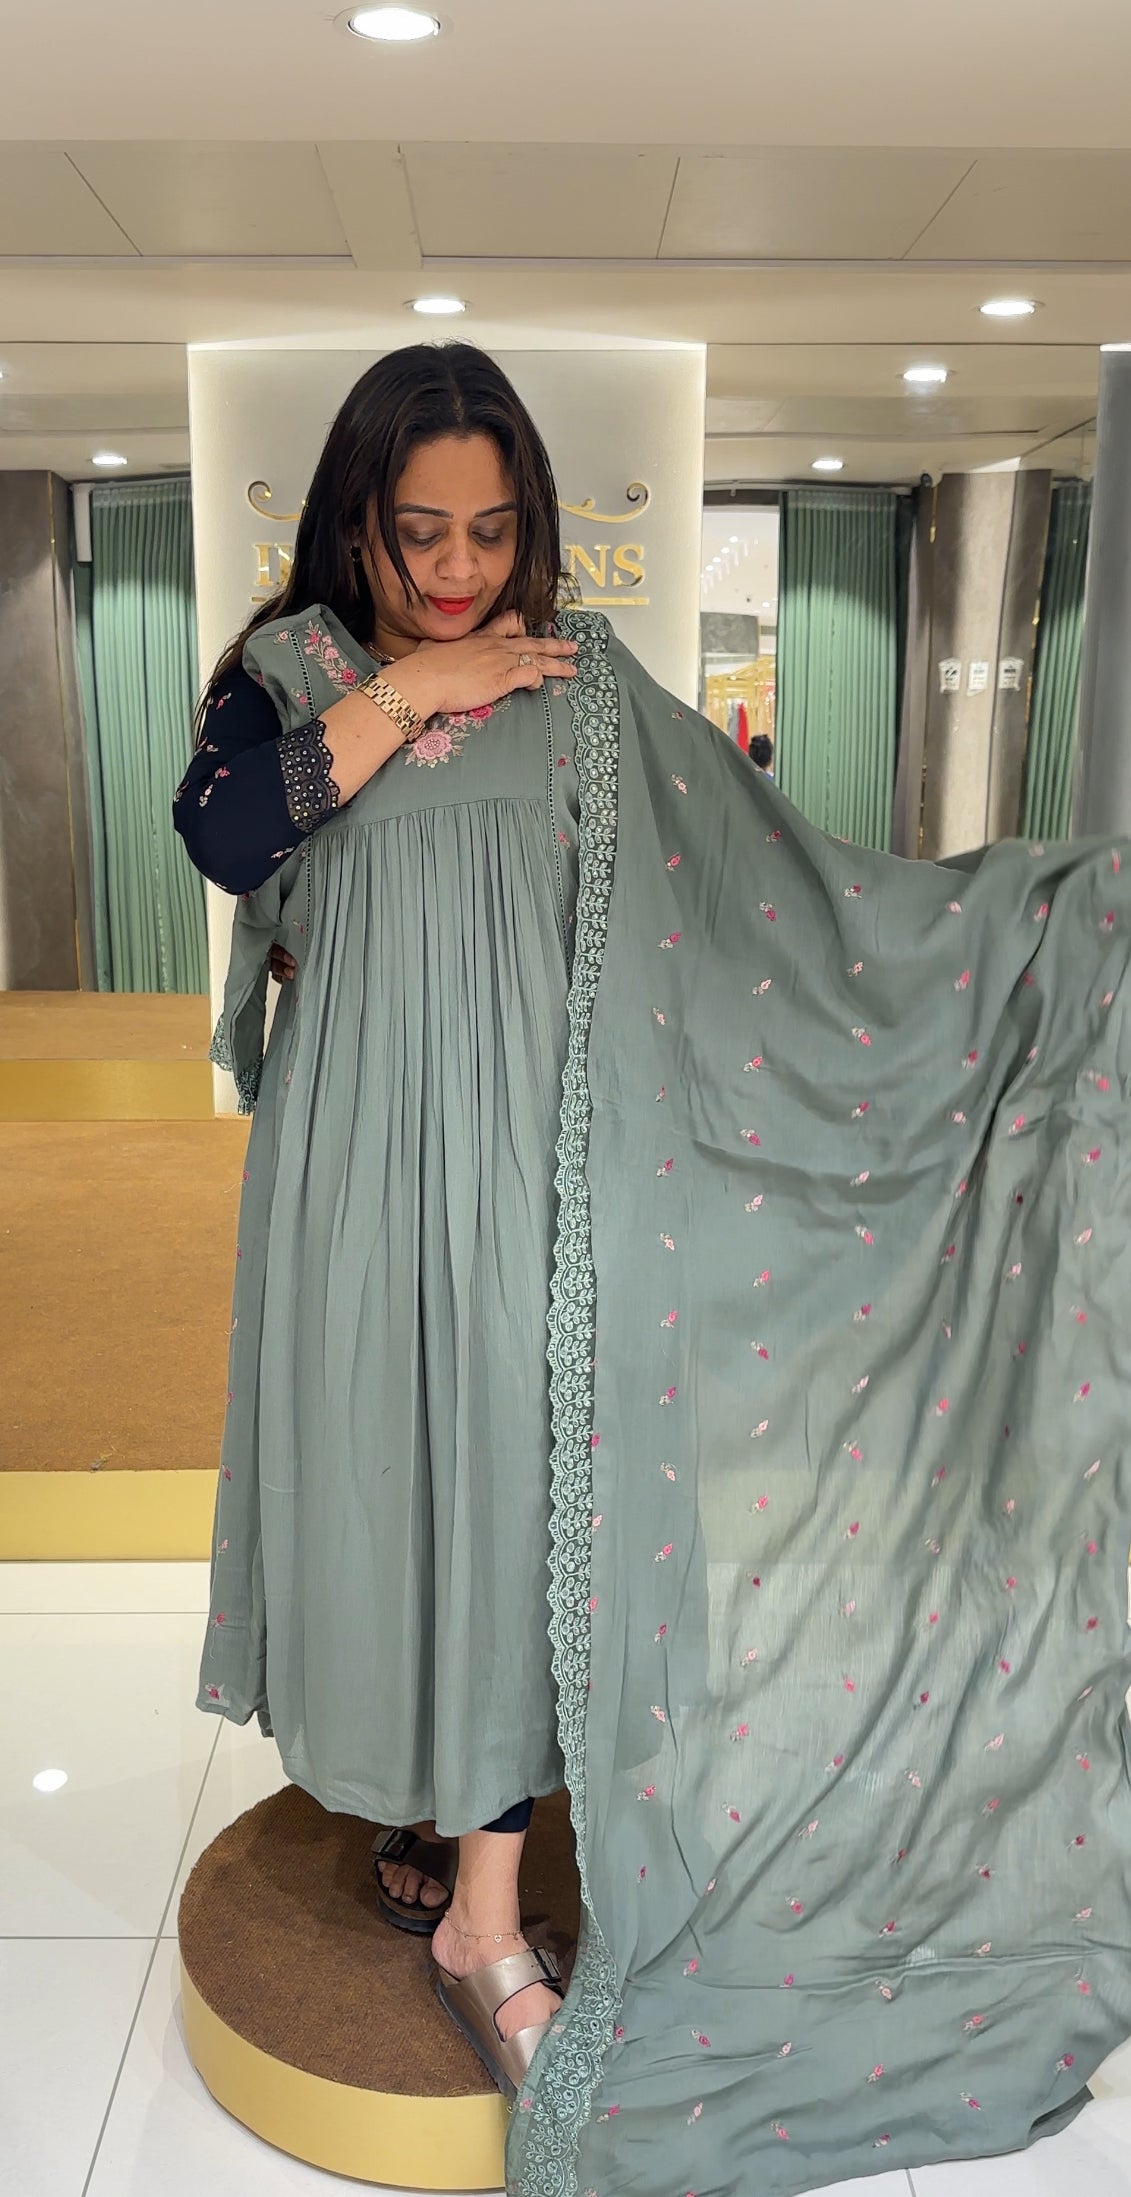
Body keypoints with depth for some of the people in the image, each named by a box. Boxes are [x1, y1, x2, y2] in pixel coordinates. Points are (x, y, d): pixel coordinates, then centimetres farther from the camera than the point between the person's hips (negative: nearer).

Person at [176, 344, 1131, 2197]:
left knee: (519, 1489, -1)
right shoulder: (288, 673, 7)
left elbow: (795, 887, -1)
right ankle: (415, 1813, 33)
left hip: (524, 1145, -1)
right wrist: (407, 690, -12)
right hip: (359, 1148, 1)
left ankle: (485, 1921, 14)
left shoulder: (591, 690, 4)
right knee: (385, 1474, 9)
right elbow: (218, 831, -13)